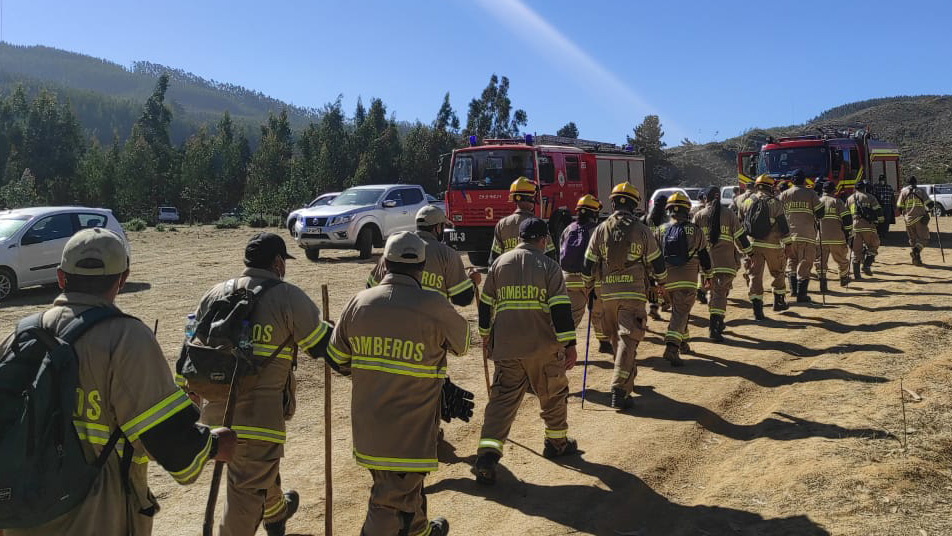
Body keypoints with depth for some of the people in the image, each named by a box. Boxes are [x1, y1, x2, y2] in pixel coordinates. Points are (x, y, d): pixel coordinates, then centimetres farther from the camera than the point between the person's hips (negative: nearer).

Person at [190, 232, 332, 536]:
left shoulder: (213, 295, 9)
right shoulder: (287, 297, -9)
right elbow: (325, 347, -5)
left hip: (215, 417, 7)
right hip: (257, 419, -7)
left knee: (261, 470, 31)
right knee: (247, 494, 3)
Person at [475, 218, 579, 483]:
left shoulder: (500, 263, 8)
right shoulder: (549, 266, -3)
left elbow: (485, 304, 13)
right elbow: (561, 309, -10)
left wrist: (485, 335, 26)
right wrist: (570, 345, -7)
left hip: (506, 347, 3)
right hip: (543, 346, -3)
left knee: (502, 397, 5)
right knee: (553, 393, 18)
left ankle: (487, 454, -8)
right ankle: (557, 442, 34)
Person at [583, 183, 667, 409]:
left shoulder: (600, 230, 4)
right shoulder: (641, 231, -1)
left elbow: (588, 265, 6)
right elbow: (656, 263, 4)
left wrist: (588, 287, 22)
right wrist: (661, 282, 22)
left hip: (608, 293, 3)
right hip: (634, 293, -3)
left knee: (617, 339, 18)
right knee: (628, 339, -5)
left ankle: (627, 382, 34)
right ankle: (620, 389, -14)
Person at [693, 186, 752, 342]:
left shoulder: (698, 216, 6)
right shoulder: (729, 215, 2)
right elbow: (740, 237, 4)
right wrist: (748, 253, 16)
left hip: (707, 261, 2)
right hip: (726, 262, -2)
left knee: (714, 290, 19)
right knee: (720, 292, -4)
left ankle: (717, 323, 26)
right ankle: (715, 327, -16)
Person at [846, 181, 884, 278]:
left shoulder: (849, 199, 18)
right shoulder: (869, 197, 6)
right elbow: (878, 210, 2)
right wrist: (880, 220, 17)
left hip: (854, 226, 4)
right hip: (867, 226, -3)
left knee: (856, 250, 5)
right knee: (872, 246, 12)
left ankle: (856, 274, 3)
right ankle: (866, 265, -5)